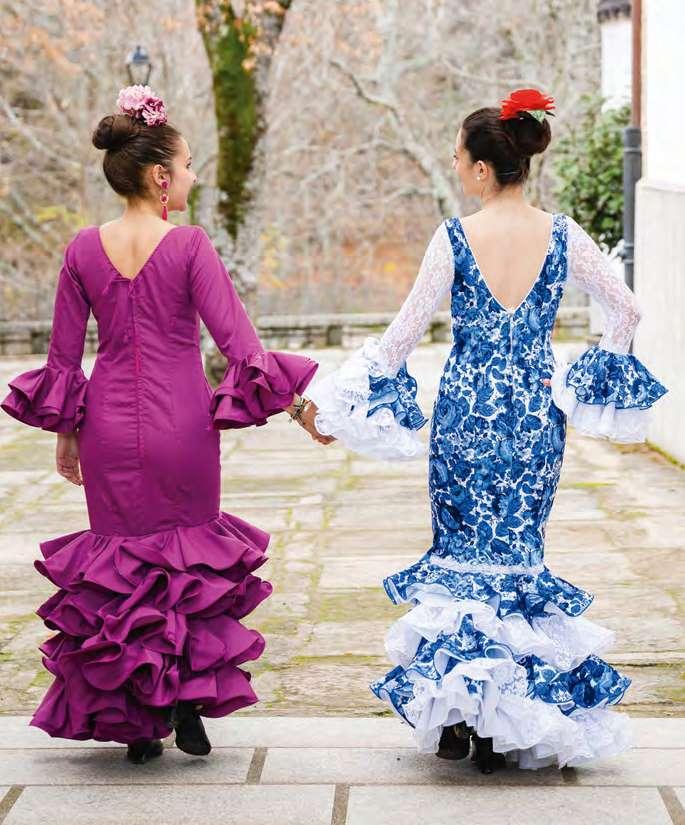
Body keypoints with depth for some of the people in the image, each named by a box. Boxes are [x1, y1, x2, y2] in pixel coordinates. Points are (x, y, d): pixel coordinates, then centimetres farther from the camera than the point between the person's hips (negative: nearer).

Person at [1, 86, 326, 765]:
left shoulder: (84, 249, -1)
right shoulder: (189, 245, -12)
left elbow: (63, 357, 4)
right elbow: (237, 339, -14)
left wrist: (65, 434, 15)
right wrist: (296, 405, -8)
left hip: (109, 426, 3)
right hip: (180, 424, -3)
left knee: (117, 560, 13)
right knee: (192, 556, 16)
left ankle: (135, 723, 18)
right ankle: (188, 701, 10)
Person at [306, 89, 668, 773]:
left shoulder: (454, 238, -10)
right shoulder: (562, 235, -3)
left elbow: (405, 331, -7)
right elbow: (625, 309, 3)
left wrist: (333, 403, 4)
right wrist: (596, 380, 15)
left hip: (465, 412, -2)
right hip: (536, 414, 2)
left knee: (460, 553, 10)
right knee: (519, 554, 10)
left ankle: (455, 716, 12)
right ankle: (509, 729, 13)